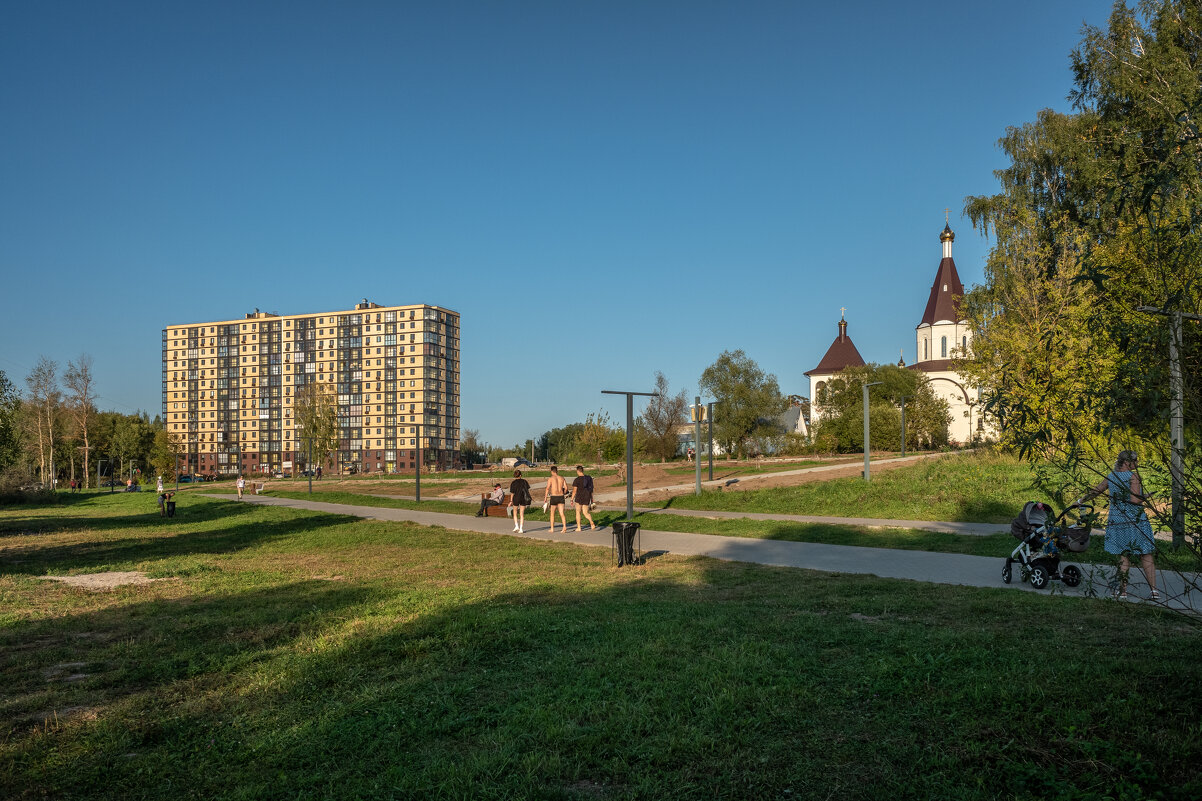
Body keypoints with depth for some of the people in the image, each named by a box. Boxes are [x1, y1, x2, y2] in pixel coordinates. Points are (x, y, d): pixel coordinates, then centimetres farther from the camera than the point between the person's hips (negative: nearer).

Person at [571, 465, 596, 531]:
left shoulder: (576, 480, -12)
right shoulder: (588, 478, 4)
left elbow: (574, 491, -12)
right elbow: (591, 489, 10)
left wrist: (572, 499, -3)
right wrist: (591, 498, 19)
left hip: (579, 497, -4)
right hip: (587, 497, 4)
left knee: (578, 512, 14)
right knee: (586, 513, 9)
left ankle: (578, 527, 17)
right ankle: (592, 523, -18)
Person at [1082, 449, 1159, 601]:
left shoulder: (1110, 477, 7)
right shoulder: (1133, 476, -9)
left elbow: (1094, 491, 20)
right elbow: (1135, 500, -18)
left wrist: (1081, 500, 36)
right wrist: (1144, 498, 2)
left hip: (1117, 521, 4)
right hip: (1136, 522, -4)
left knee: (1123, 556, 8)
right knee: (1145, 556, 5)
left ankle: (1123, 591, 7)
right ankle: (1154, 590, 6)